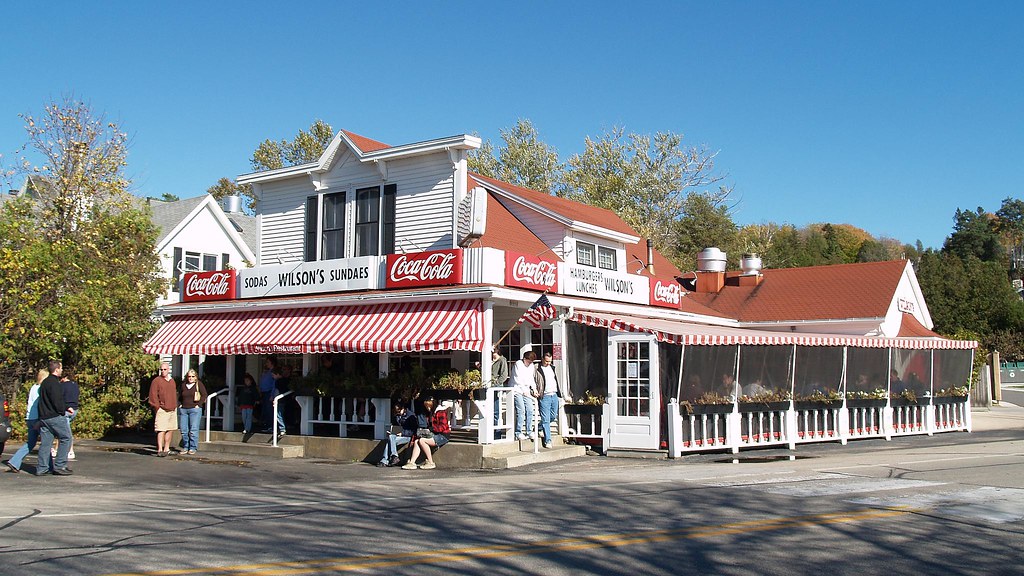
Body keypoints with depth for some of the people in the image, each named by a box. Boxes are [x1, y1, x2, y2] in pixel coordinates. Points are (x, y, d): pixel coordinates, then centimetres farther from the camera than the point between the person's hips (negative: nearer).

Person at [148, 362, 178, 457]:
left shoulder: (172, 381, 16)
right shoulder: (156, 381, -4)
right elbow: (153, 396, -8)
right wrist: (157, 407, -11)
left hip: (172, 410, 7)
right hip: (162, 410, -7)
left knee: (170, 430, 10)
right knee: (161, 430, -12)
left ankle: (166, 449, 20)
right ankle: (160, 450, -14)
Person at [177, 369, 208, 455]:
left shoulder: (199, 384, 1)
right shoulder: (183, 385, 14)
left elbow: (204, 395, 0)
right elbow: (179, 397, 25)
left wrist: (198, 405, -6)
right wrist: (180, 405, 10)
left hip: (195, 410, -4)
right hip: (183, 410, 5)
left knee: (193, 430, -8)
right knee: (183, 430, 4)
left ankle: (193, 448, -2)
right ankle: (185, 447, 13)